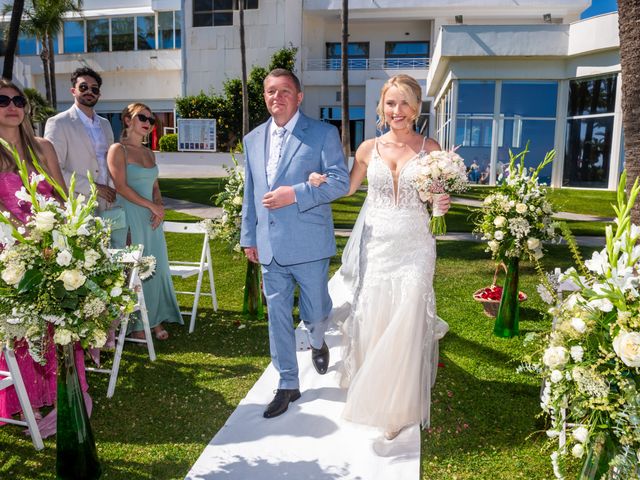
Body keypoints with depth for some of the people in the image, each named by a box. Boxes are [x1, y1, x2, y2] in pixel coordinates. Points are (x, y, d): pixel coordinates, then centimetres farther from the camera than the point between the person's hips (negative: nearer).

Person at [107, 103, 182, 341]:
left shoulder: (149, 153, 15)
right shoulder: (118, 149, -6)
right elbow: (121, 187, -13)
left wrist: (159, 207, -3)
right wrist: (152, 205, -13)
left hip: (151, 218, 7)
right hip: (130, 217, -7)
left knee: (156, 267, 8)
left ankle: (155, 319, 19)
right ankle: (135, 323, 12)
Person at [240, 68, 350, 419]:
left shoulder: (323, 134, -3)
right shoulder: (253, 140, 13)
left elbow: (340, 181, -11)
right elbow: (250, 194, 16)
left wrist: (295, 194, -20)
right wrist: (248, 237, 15)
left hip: (309, 243, -4)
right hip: (269, 246, 4)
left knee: (314, 312, 8)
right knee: (277, 316, 9)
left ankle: (317, 342, 45)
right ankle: (288, 384, 24)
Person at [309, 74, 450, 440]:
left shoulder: (430, 149, 1)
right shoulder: (369, 149, 5)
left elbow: (440, 196, 7)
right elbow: (347, 187, 18)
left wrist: (444, 204, -16)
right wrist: (321, 182, -1)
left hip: (413, 248, -1)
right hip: (374, 246, 2)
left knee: (406, 325, -3)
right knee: (371, 321, 6)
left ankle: (399, 406, 20)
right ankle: (372, 393, 35)